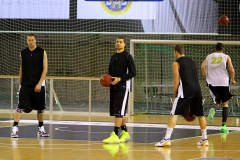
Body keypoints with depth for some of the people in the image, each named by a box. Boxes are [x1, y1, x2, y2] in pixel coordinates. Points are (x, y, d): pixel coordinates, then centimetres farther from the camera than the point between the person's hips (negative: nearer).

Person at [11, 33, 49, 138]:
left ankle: (41, 129, 18)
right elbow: (21, 69, 13)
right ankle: (15, 128, -10)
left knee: (40, 108, 6)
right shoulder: (23, 53, 5)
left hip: (38, 85, -1)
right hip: (25, 85, 1)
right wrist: (19, 83, 11)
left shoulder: (42, 52, -2)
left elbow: (45, 69, -6)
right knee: (20, 107, -10)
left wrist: (39, 83, -14)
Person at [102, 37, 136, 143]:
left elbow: (133, 73, -10)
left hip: (123, 87, -8)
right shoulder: (113, 57, 16)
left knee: (118, 111, -14)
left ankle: (115, 135, -19)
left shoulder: (127, 56, -5)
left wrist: (119, 79, -18)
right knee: (115, 112, 10)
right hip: (114, 87, 8)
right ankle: (125, 133, 21)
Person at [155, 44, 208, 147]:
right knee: (200, 114, 16)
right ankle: (204, 139, 23)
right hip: (197, 90, 6)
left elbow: (176, 81, -3)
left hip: (185, 91, -6)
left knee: (174, 114, -4)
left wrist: (174, 96, 5)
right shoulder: (191, 62, 23)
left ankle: (167, 139, -13)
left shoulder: (176, 63, 4)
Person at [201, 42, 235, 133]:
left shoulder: (209, 56, 12)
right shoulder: (226, 57, 5)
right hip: (223, 83, -2)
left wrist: (206, 77, 6)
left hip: (212, 83, 2)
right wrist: (232, 80, 14)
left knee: (217, 103, 16)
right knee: (225, 104, 10)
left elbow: (203, 66, -4)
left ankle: (213, 110, -21)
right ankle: (223, 126, 1)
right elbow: (232, 70, -3)